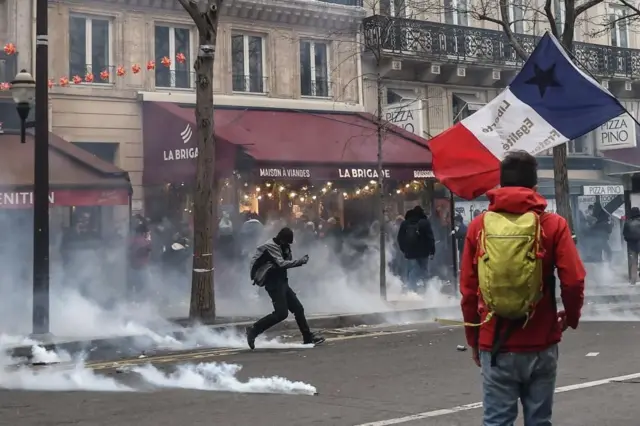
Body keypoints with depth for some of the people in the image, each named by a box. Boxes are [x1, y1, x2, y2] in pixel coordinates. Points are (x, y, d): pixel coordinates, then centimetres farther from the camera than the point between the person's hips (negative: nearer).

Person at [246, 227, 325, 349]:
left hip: (281, 282, 10)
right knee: (281, 313, -17)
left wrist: (287, 251, -1)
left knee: (298, 308, 9)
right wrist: (300, 261, -21)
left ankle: (308, 337, 16)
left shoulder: (282, 246, 15)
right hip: (274, 283, -9)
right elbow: (281, 264, -23)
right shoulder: (271, 246, -14)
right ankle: (254, 330, -8)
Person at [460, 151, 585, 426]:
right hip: (540, 346, 0)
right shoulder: (552, 224, -3)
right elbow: (573, 281, -8)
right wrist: (571, 318, 12)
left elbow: (468, 290, 2)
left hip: (495, 346, 0)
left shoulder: (479, 226, 1)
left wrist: (473, 340, 13)